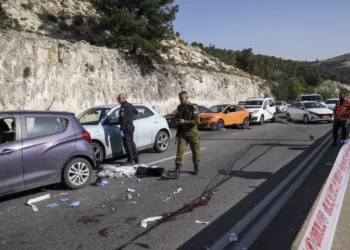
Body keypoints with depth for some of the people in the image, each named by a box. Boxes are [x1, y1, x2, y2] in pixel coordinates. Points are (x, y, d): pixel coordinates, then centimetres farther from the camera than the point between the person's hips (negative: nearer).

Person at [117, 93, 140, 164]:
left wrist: (122, 129, -23)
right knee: (131, 143, 16)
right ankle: (136, 158, 20)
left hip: (126, 127, -9)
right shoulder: (130, 105, 13)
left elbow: (123, 119, -22)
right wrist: (137, 113, 56)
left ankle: (130, 160, 0)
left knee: (127, 143, -4)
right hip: (131, 126, 9)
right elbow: (135, 111, 32)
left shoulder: (123, 106, -15)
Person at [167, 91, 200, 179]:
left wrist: (185, 122, -21)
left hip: (192, 133, -4)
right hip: (182, 133, 4)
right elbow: (176, 117, 23)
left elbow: (197, 121, -16)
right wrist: (177, 121, 0)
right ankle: (177, 172, -11)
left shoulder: (193, 107, -10)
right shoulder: (179, 107, 8)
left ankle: (196, 167, 33)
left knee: (195, 151, 10)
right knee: (180, 152, -6)